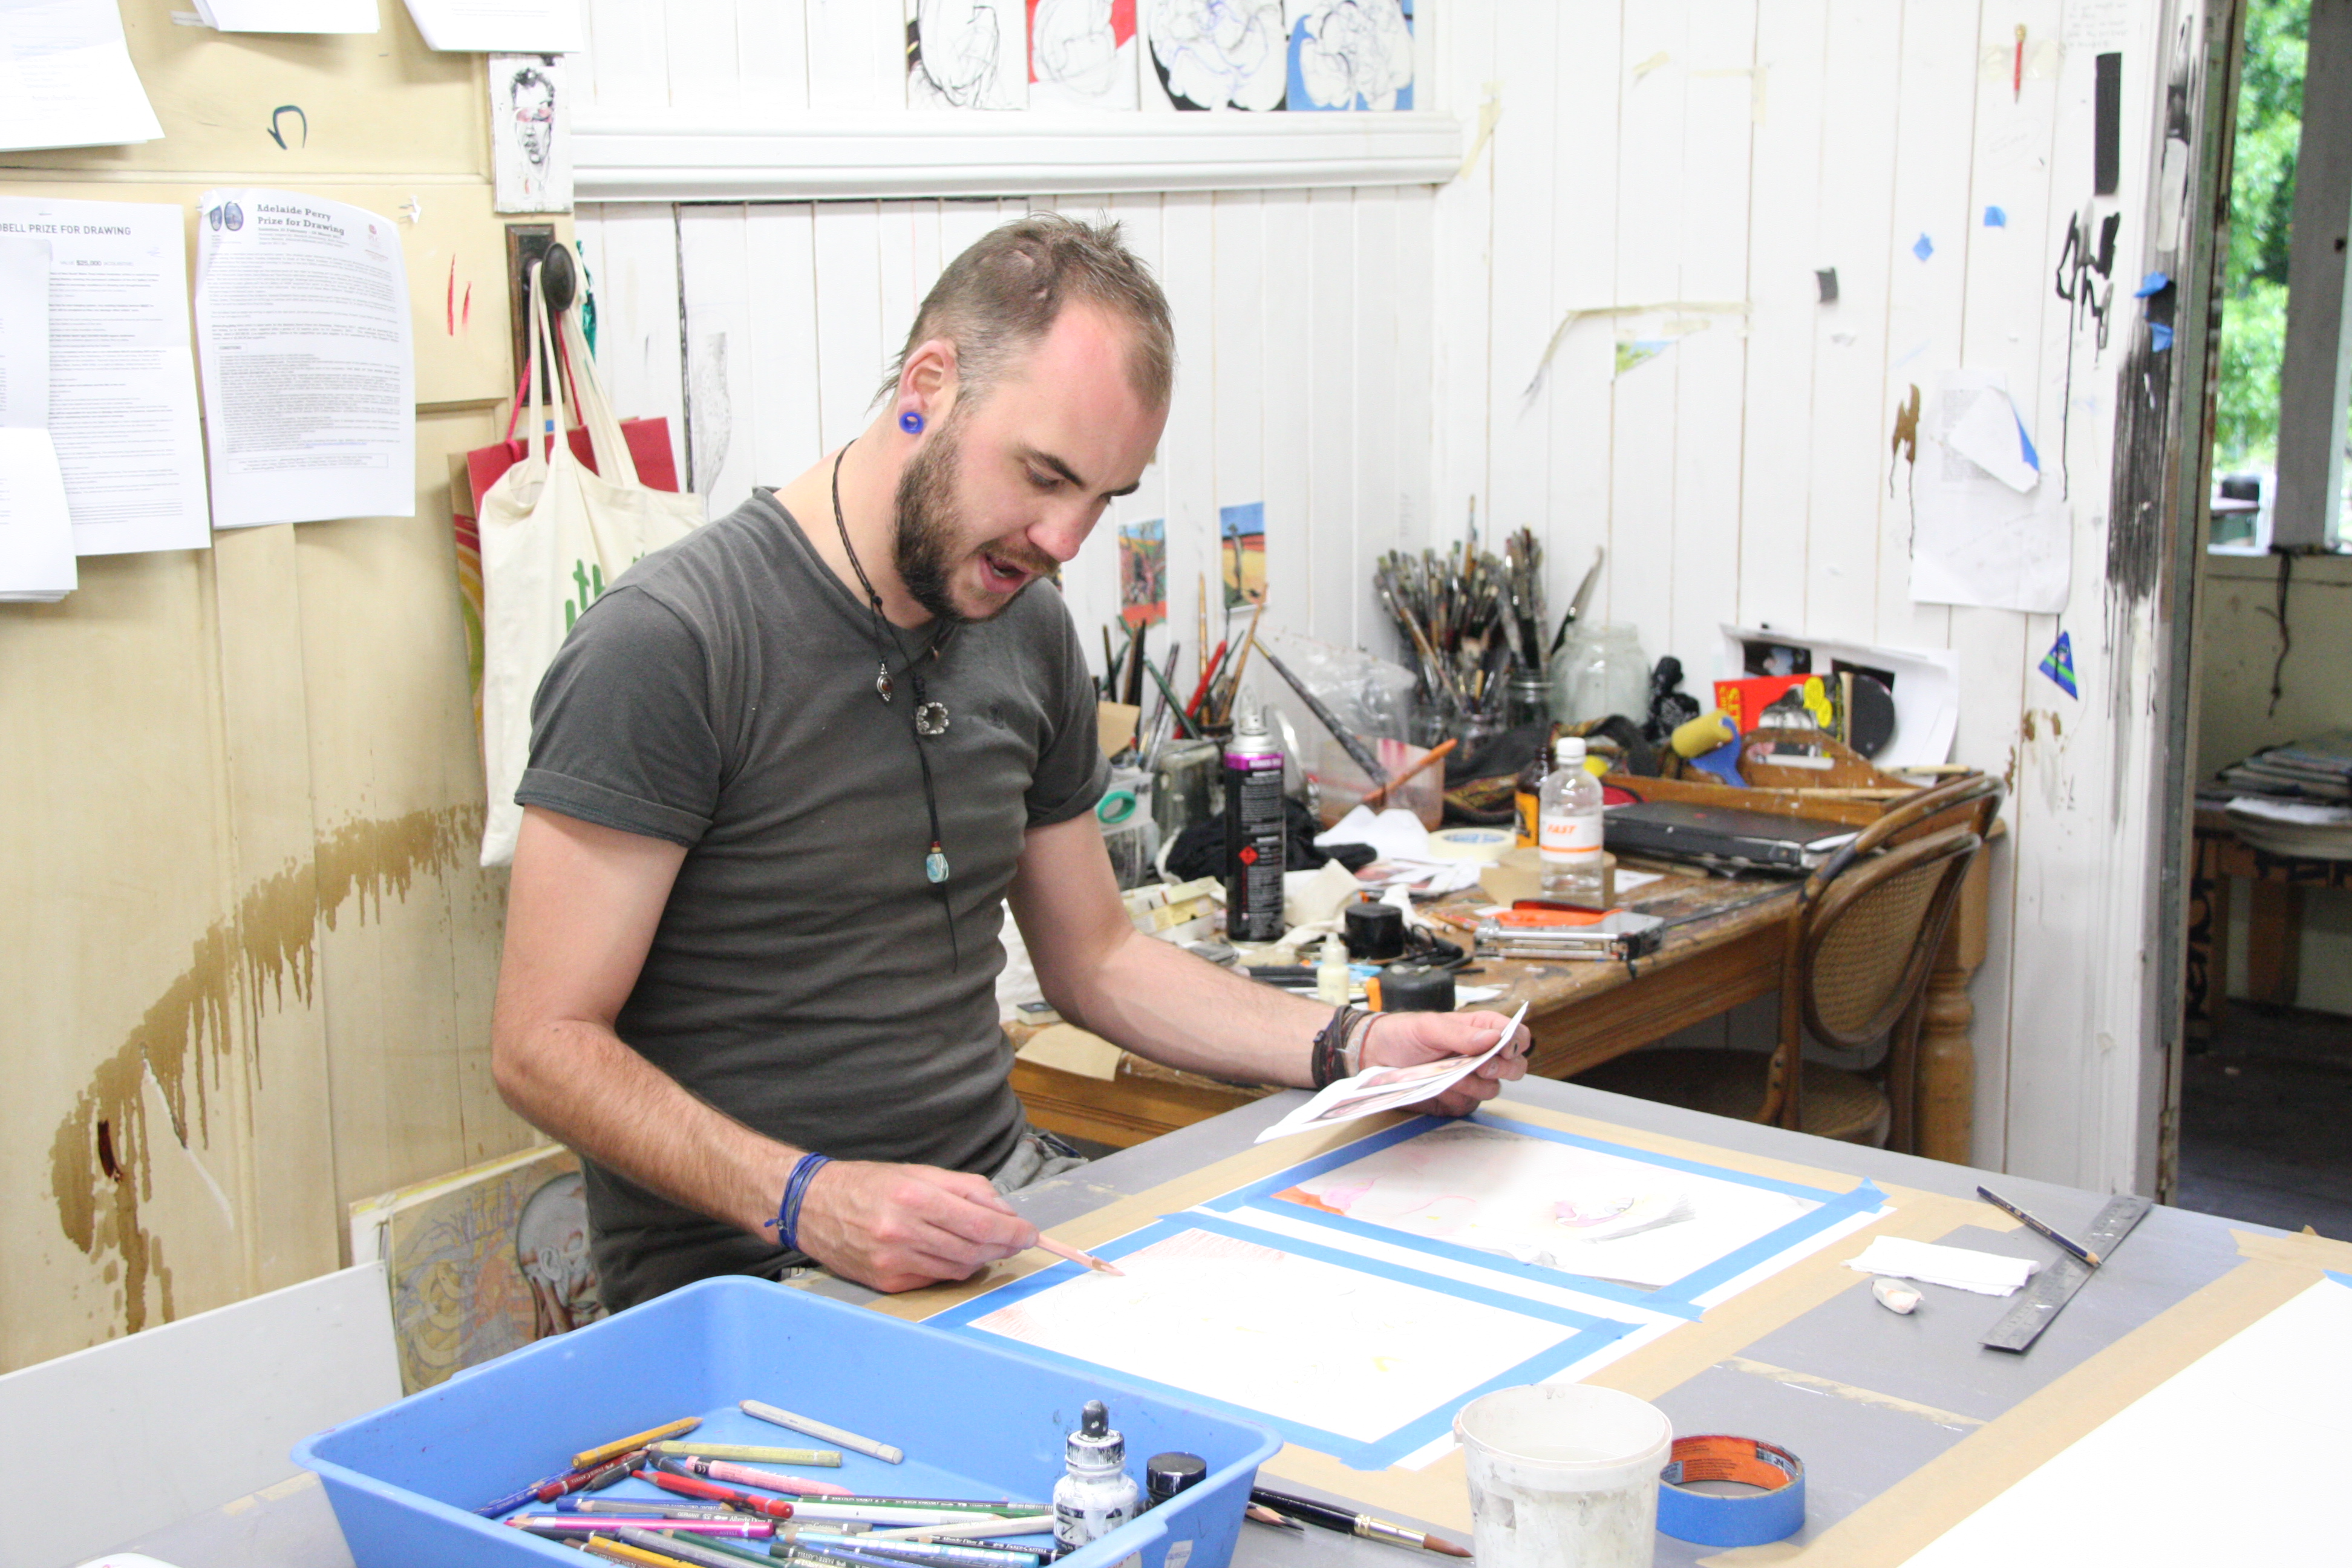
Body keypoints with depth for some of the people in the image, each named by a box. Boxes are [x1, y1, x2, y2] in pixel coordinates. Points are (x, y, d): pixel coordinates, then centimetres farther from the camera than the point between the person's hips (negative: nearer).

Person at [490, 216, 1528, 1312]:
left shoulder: (1027, 630, 10)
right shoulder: (668, 644, -14)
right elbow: (547, 1044, -15)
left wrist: (1349, 1048, 6)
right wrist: (805, 1200, -29)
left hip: (1002, 1214, 8)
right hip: (746, 1280, -7)